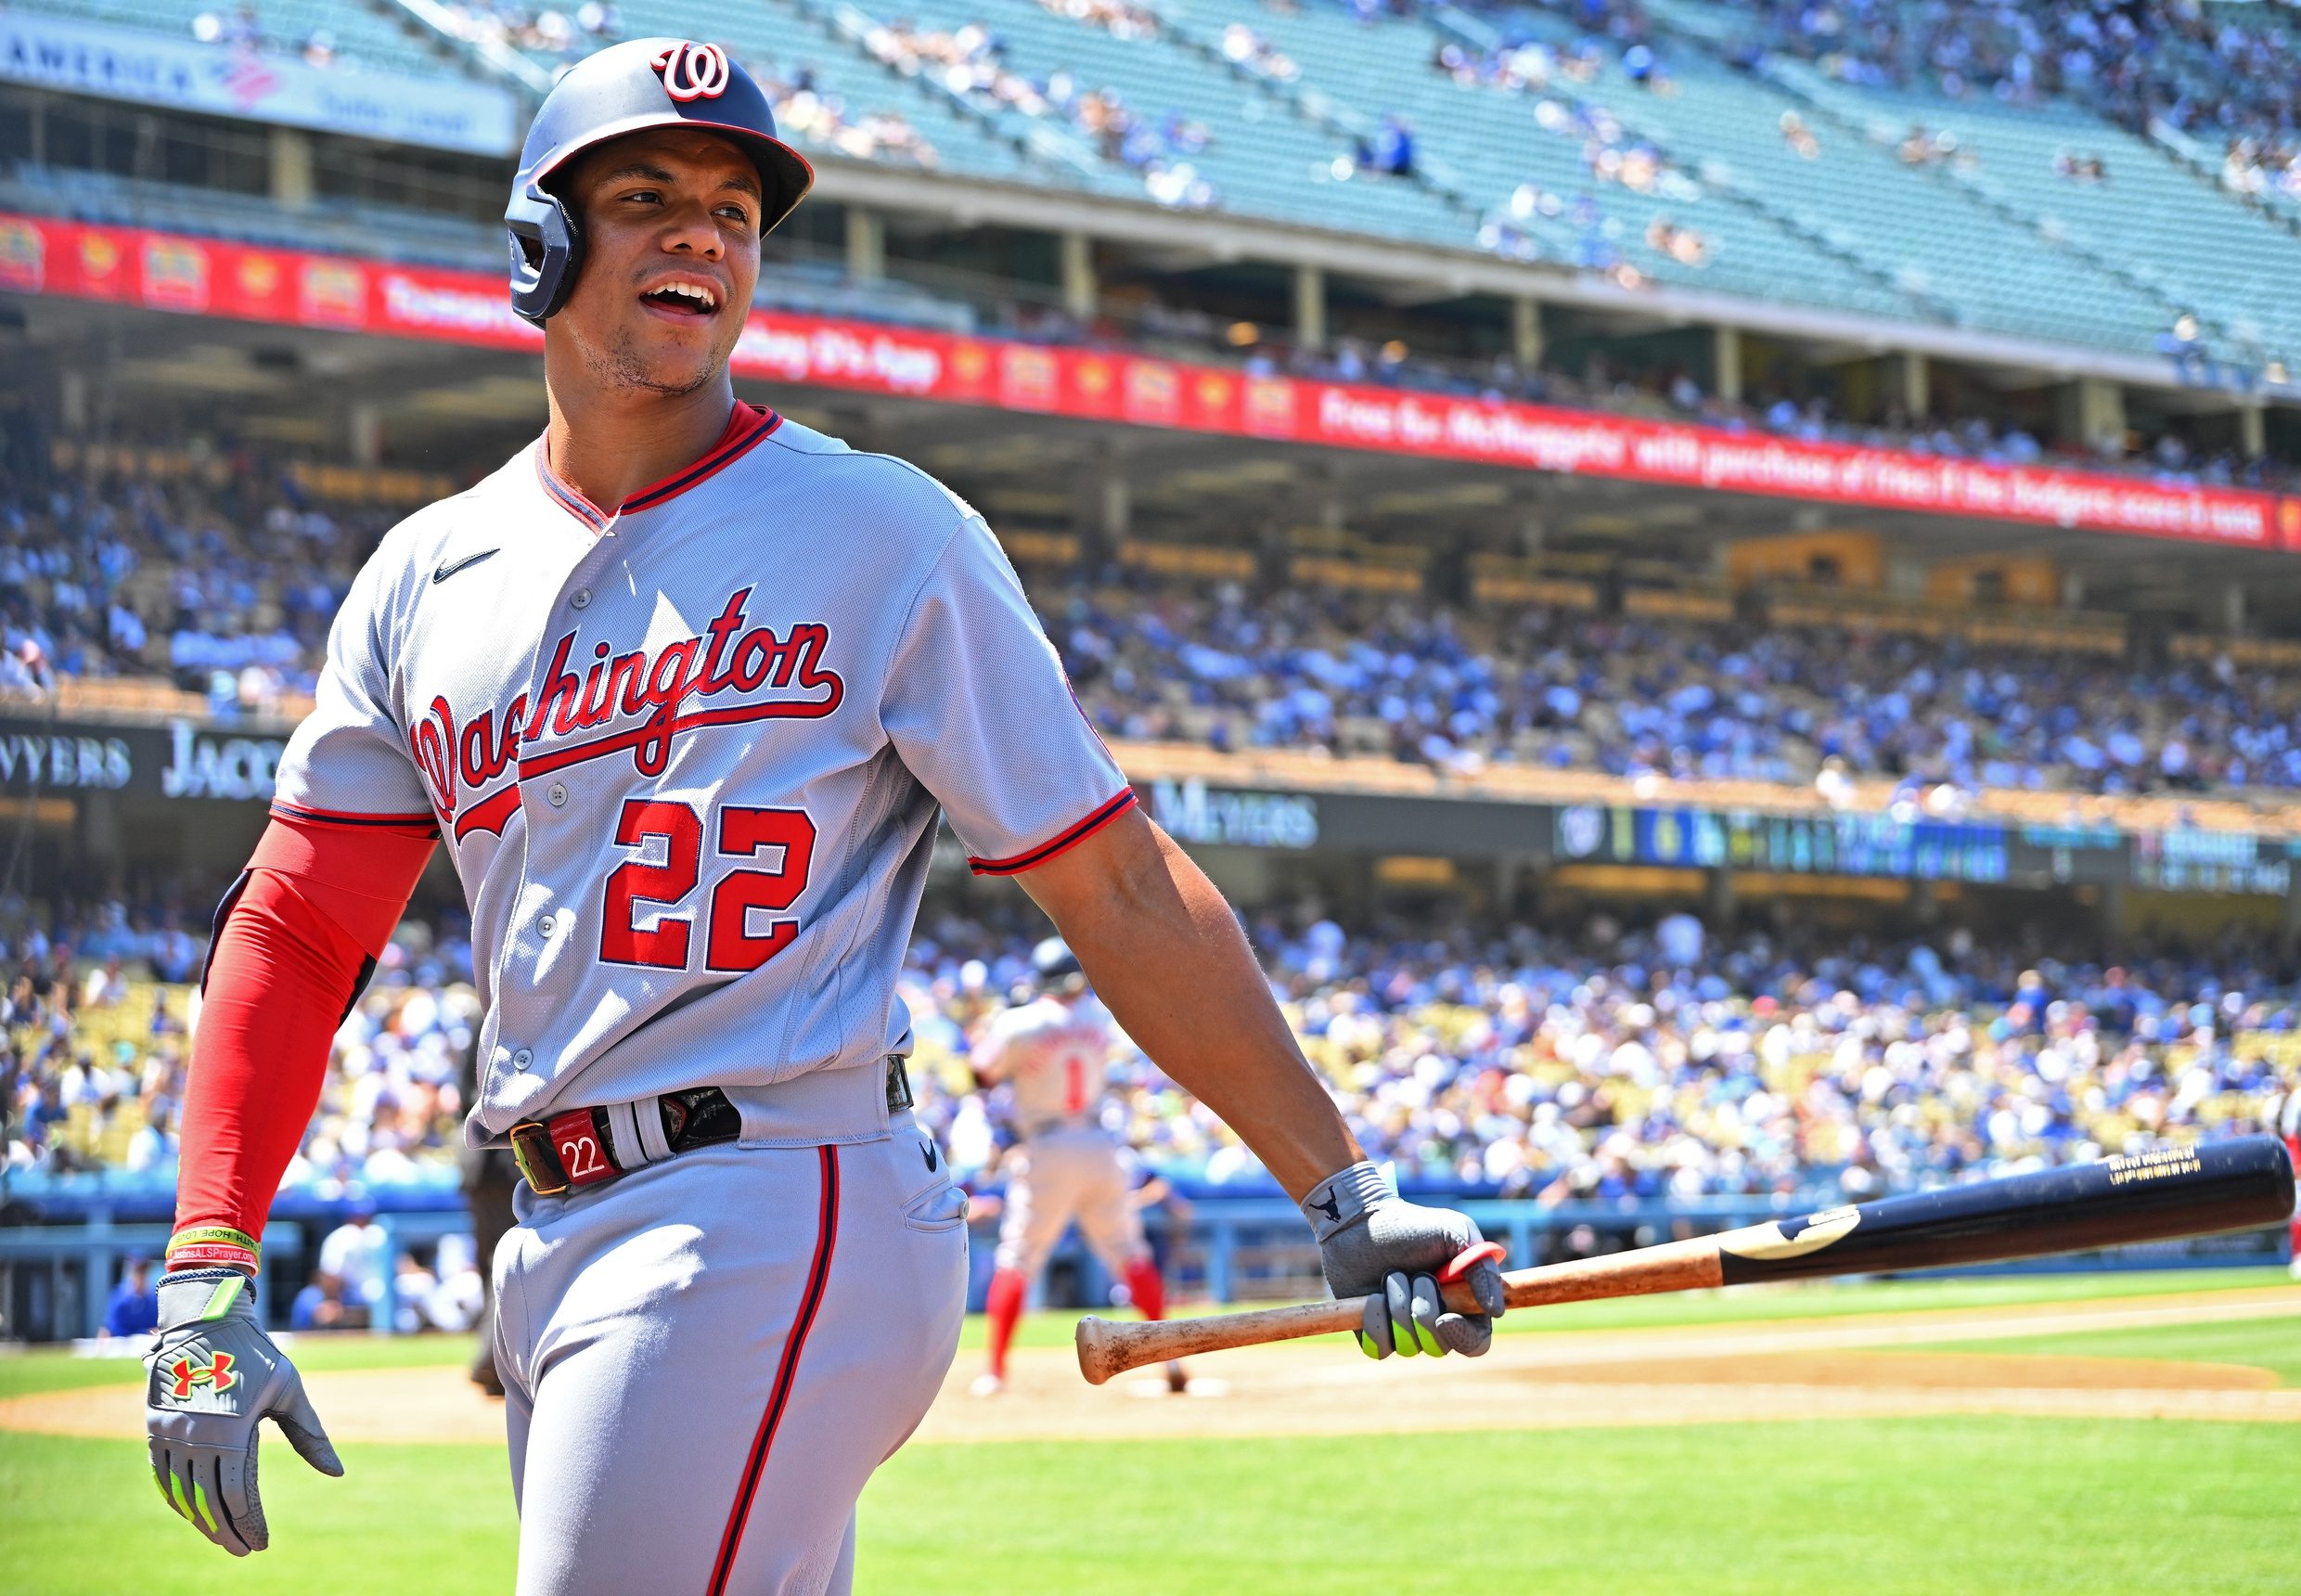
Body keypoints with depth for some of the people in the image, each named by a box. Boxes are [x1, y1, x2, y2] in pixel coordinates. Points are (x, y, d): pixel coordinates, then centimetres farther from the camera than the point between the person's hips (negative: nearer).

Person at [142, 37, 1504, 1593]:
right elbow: (295, 930, 9)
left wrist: (1343, 1192, -7)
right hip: (555, 1235, 6)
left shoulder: (884, 533, -1)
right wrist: (209, 1286, -2)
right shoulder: (427, 577, 13)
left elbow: (1121, 887, -3)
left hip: (784, 1214, -6)